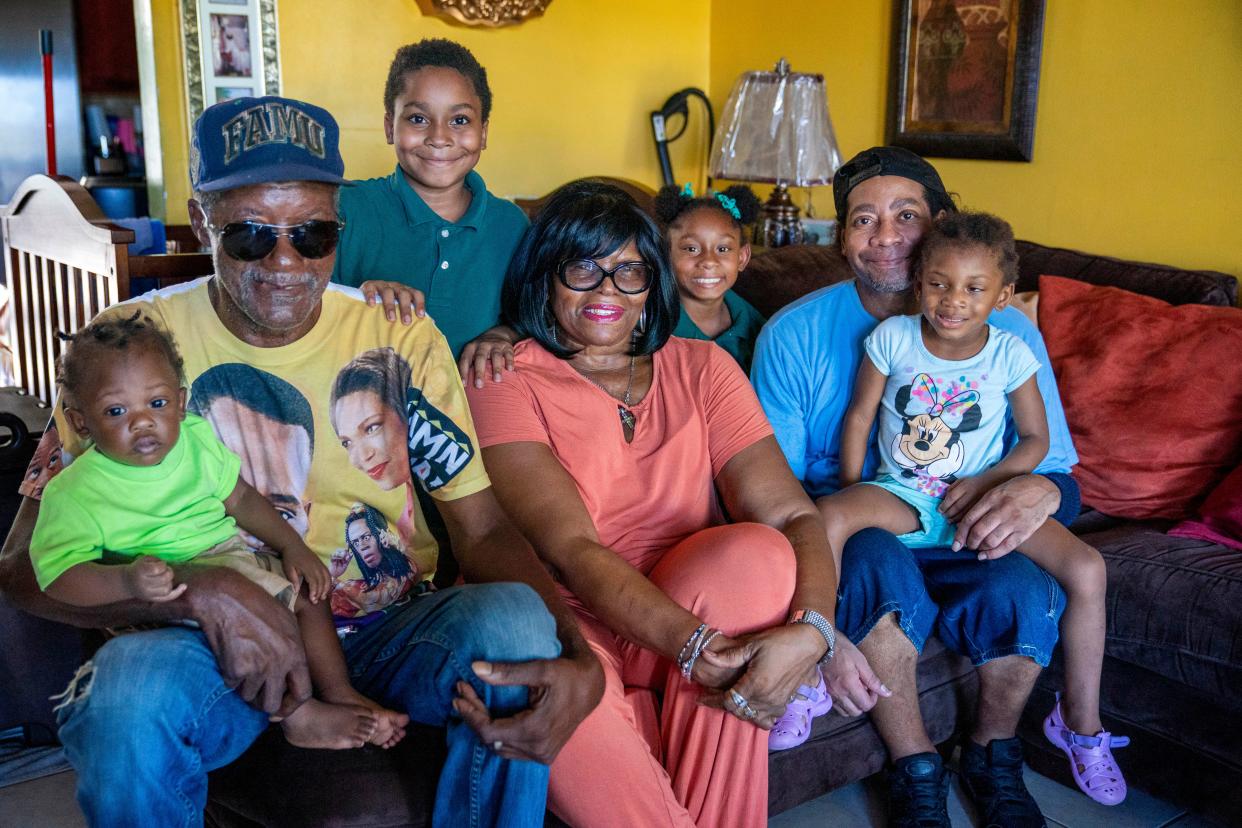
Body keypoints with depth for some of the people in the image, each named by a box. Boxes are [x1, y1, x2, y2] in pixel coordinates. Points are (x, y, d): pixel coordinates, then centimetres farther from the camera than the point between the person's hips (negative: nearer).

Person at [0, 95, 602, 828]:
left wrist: (578, 658, -26)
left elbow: (485, 528, -5)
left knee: (515, 621, -29)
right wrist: (198, 590, -26)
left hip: (386, 633, 1)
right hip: (214, 648, -1)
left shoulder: (403, 339, 0)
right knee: (130, 682, -34)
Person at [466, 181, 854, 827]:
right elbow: (571, 547, -15)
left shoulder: (701, 369, 9)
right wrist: (690, 643, -29)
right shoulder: (506, 381, 0)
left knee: (755, 551, -28)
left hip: (703, 612, 4)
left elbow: (792, 515, -5)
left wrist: (810, 630, -26)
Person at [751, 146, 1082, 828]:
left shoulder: (1008, 333, -2)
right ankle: (916, 773, -8)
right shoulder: (794, 333, -7)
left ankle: (992, 755, 4)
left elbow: (1060, 473, 2)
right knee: (876, 563, -35)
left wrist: (1042, 492, -26)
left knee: (1026, 590, -30)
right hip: (848, 536, -1)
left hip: (963, 541, 2)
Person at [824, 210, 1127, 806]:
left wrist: (984, 483, -12)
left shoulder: (1010, 354, -6)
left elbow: (1035, 438, 2)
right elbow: (859, 417, 1)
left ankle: (1081, 725, 2)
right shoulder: (892, 338, -6)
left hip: (981, 499, 1)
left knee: (1086, 568, -19)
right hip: (901, 494, 0)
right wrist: (855, 500, -3)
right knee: (829, 516, -32)